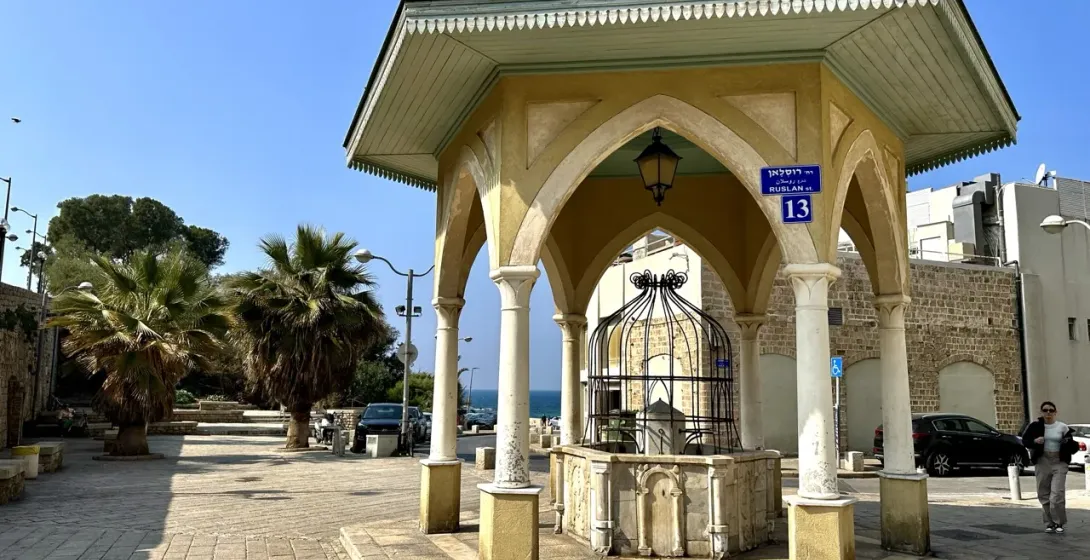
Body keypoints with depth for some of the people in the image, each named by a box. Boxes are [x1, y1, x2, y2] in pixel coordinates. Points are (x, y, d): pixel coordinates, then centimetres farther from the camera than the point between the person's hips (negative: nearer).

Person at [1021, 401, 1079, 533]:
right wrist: (1034, 441, -15)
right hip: (1042, 462, 1)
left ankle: (1059, 523, 6)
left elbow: (1071, 446, 8)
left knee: (1057, 495, -9)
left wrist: (1071, 445, -15)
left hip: (1059, 463, -1)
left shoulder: (1062, 427, 0)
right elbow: (1024, 441, 4)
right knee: (1044, 495, 6)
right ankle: (1049, 523, 17)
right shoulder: (1035, 426, 0)